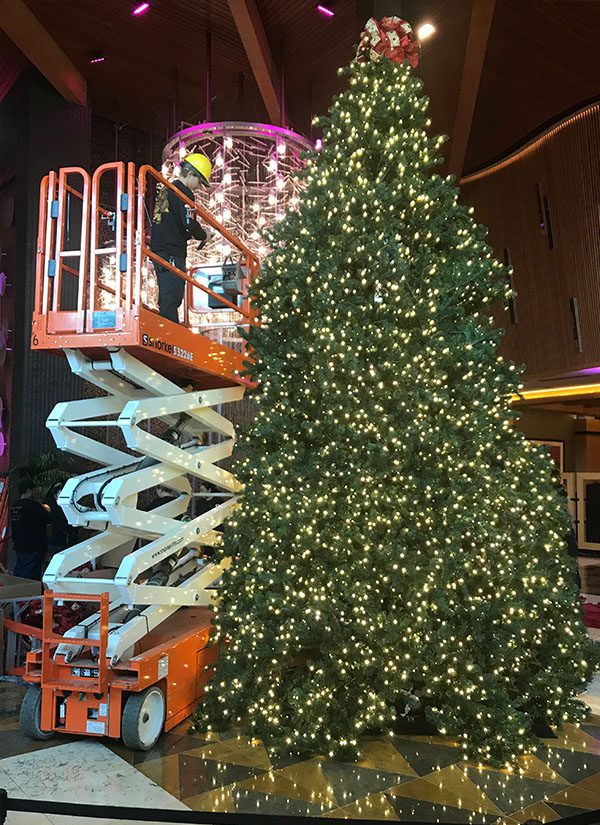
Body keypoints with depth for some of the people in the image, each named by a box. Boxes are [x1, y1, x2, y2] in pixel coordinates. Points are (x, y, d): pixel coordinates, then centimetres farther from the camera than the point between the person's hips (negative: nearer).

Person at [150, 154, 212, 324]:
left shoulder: (166, 190, 21)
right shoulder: (184, 192, -8)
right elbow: (189, 222, -17)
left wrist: (189, 235, 16)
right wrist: (203, 236, 1)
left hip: (159, 250, 9)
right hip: (172, 254, -9)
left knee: (166, 298, 13)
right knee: (172, 299, -10)